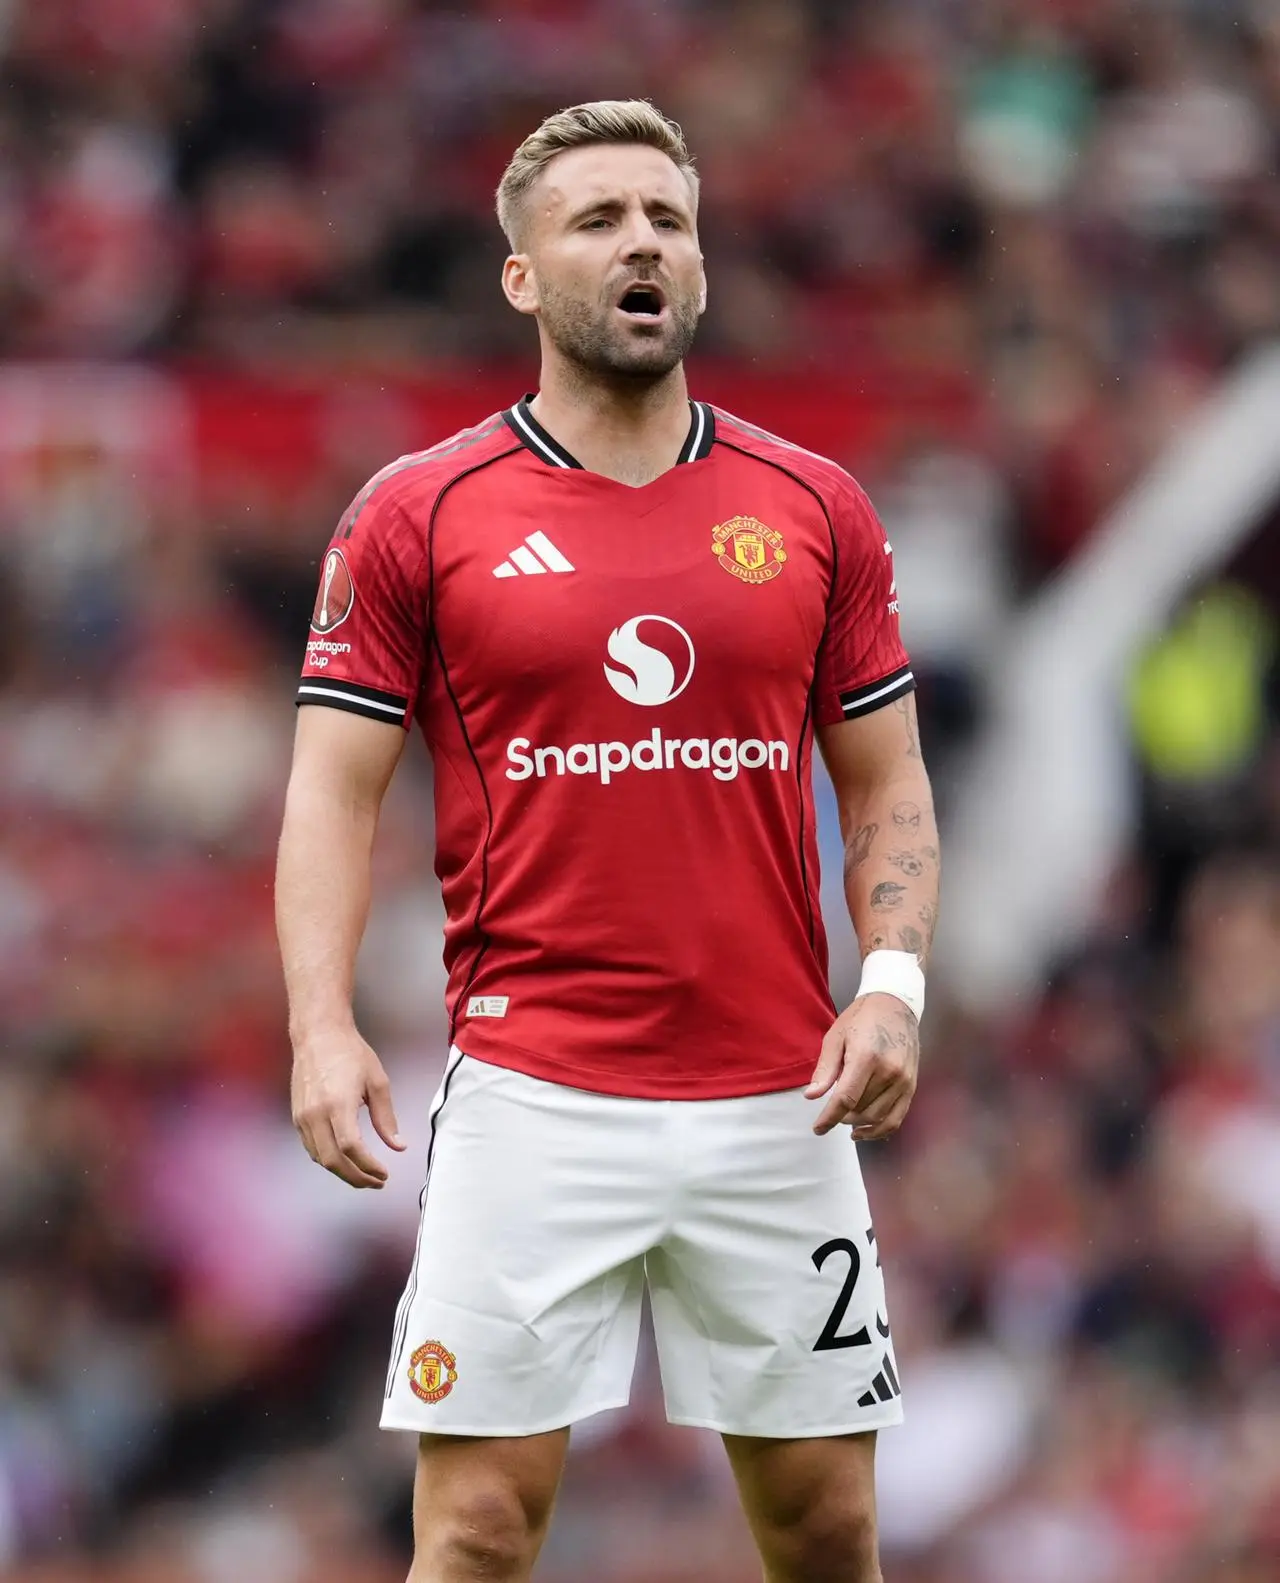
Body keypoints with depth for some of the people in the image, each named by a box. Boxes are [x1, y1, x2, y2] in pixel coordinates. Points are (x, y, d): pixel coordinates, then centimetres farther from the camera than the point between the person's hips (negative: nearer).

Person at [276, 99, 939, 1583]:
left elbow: (884, 786, 12)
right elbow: (334, 790, 1)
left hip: (776, 1100, 3)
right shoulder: (416, 514, 2)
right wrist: (322, 1027, -13)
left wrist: (894, 980, -5)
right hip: (529, 1101, -2)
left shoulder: (815, 509, 8)